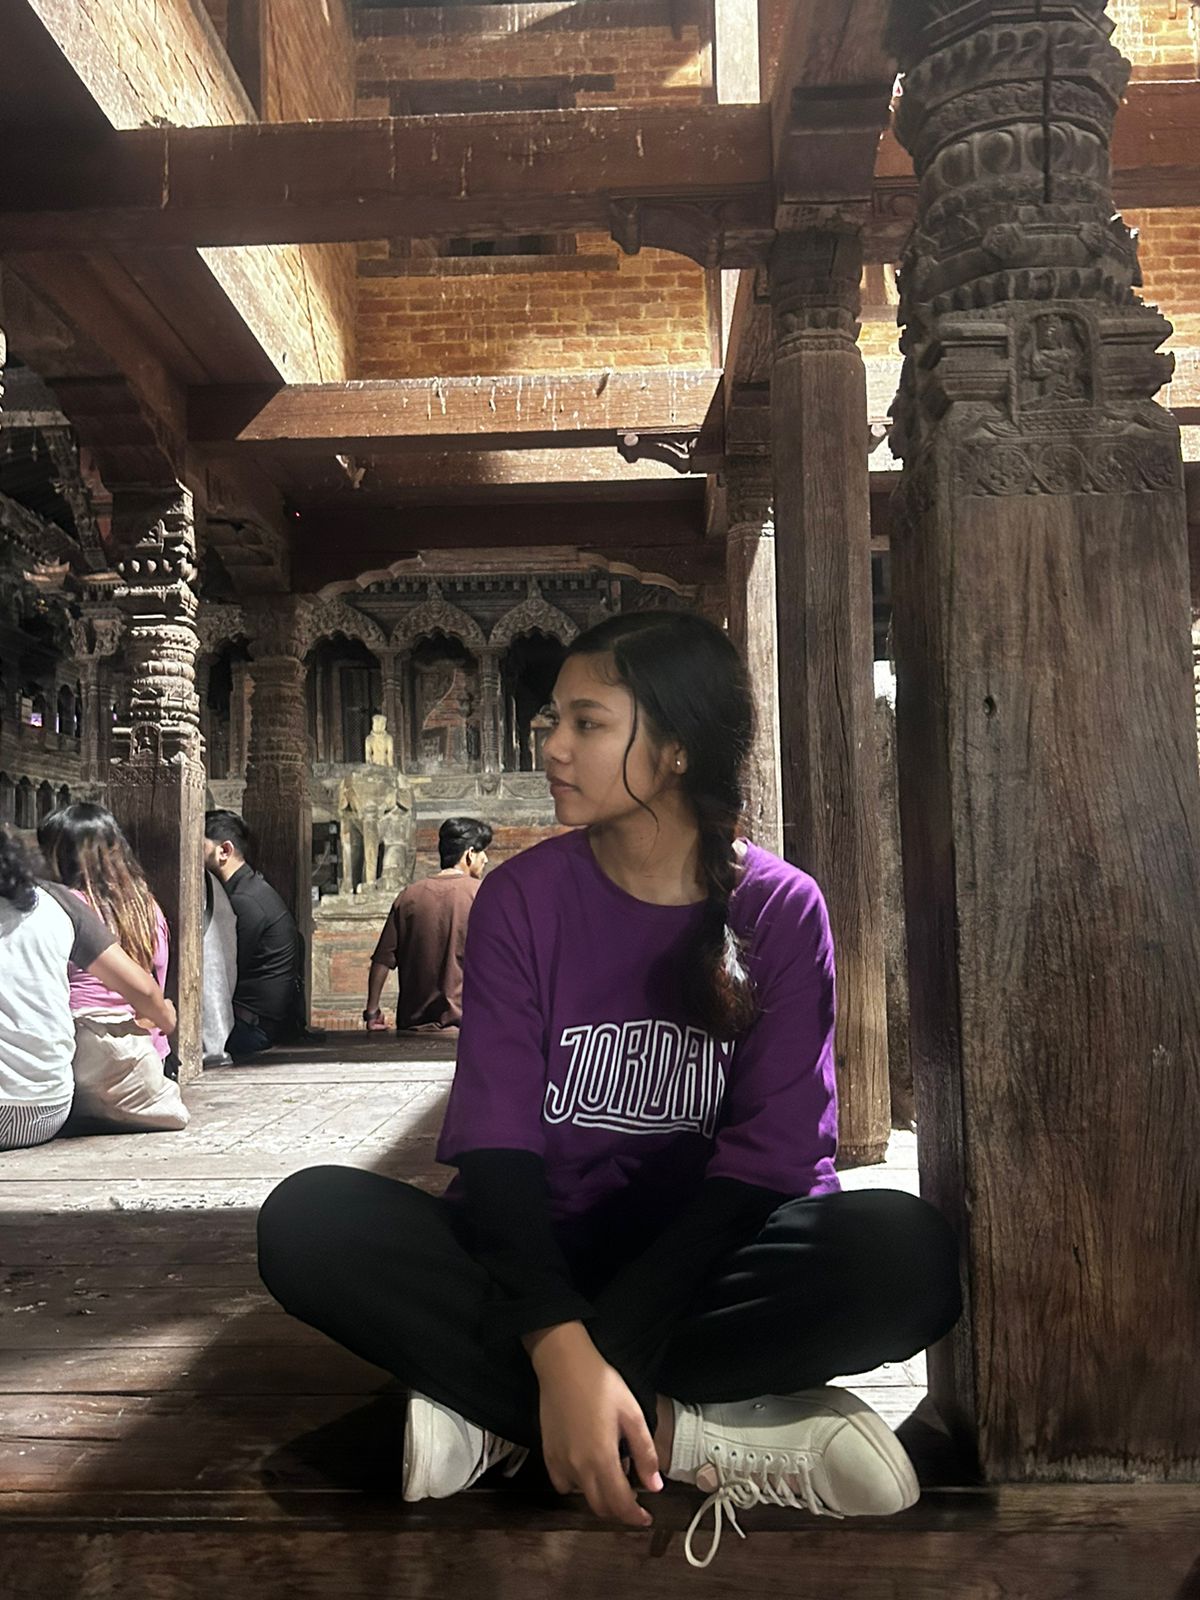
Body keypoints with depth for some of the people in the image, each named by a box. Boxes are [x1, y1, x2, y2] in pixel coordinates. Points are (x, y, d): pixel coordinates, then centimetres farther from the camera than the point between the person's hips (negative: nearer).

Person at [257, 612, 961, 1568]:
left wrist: (599, 1351, -24)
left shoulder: (781, 910, -5)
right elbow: (496, 1139, -12)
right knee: (308, 1220, -25)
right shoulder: (524, 898, -3)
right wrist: (560, 1348, -30)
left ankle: (500, 1414, -23)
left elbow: (772, 1154, -12)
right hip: (536, 1258, 1)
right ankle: (689, 1431, -24)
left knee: (907, 1251, -30)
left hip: (703, 1262, 0)